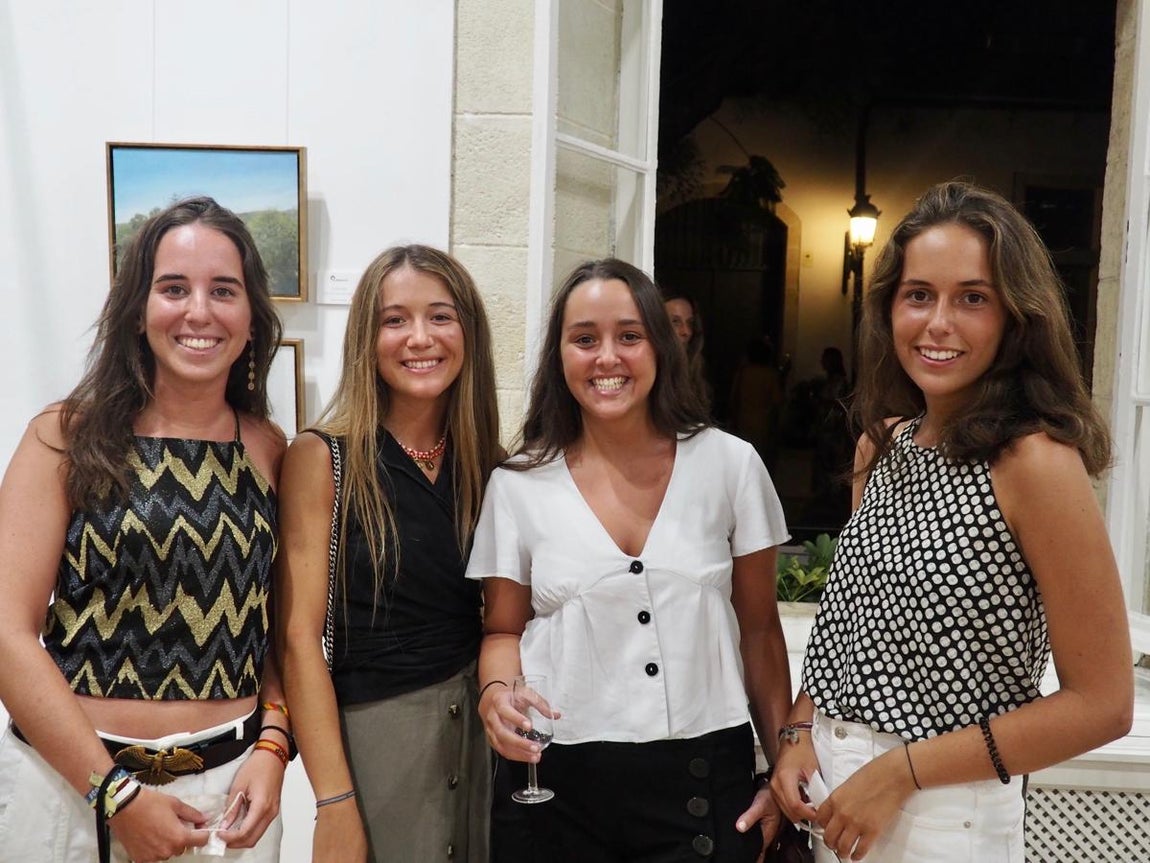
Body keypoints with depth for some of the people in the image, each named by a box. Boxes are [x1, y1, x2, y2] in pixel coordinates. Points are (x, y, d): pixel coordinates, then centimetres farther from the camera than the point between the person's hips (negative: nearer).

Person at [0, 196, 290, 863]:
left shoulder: (272, 451, 0)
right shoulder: (67, 439, -7)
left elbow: (281, 624, 6)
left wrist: (273, 746, -8)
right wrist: (116, 793, -13)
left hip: (232, 783, 2)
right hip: (71, 778, -2)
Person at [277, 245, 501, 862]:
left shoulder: (489, 463, 3)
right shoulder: (321, 458, -10)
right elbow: (300, 638, -13)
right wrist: (333, 805, -16)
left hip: (480, 724, 4)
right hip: (372, 734, -4)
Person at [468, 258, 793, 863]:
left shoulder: (730, 464, -3)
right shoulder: (517, 485, -2)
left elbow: (759, 628, 4)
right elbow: (503, 630, 8)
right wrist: (496, 692, -13)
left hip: (705, 783, 0)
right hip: (556, 783, 1)